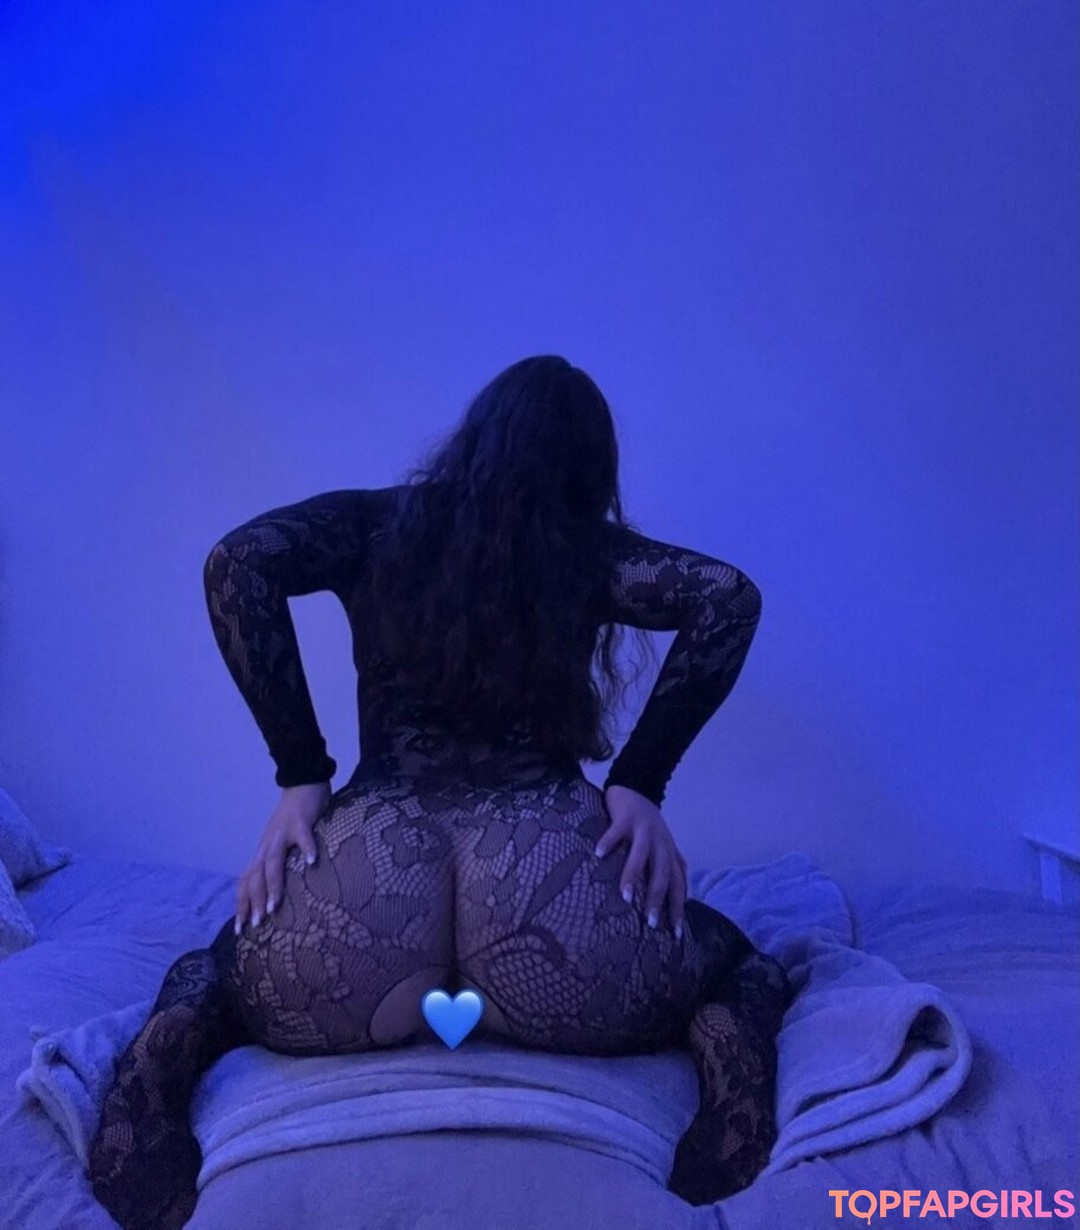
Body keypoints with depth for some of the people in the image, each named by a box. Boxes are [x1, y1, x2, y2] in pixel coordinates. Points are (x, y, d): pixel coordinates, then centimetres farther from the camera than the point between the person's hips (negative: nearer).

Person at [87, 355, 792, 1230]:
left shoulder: (372, 523, 17)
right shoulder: (592, 552, 16)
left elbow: (238, 565, 0)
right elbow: (729, 596, 1)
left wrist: (300, 776, 3)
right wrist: (640, 784, 2)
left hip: (369, 867, 2)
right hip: (547, 872, -1)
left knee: (212, 972, 35)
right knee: (748, 971, 28)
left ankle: (175, 1044, -1)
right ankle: (720, 1038, -8)